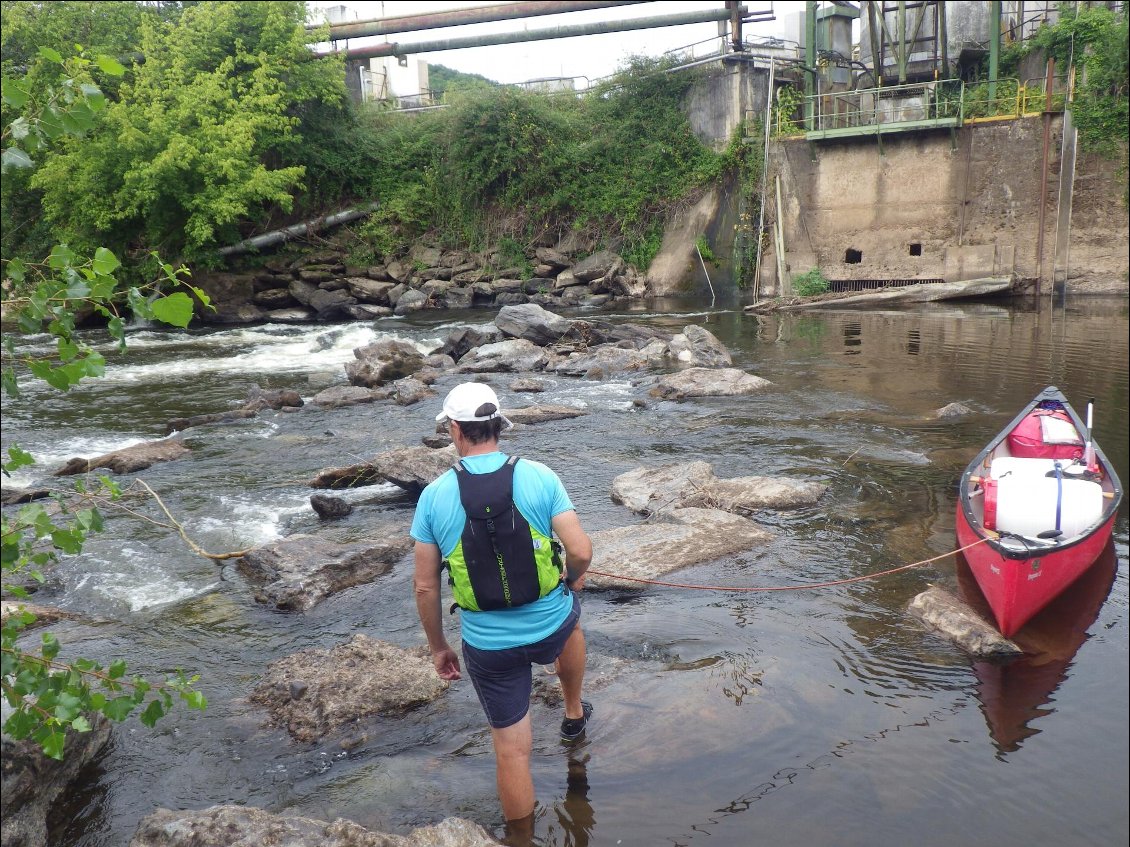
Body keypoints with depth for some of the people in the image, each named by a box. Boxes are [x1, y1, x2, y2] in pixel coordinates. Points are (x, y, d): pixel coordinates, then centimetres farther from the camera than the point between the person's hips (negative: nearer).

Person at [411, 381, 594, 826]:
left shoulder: (434, 495, -9)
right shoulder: (539, 476, -11)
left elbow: (425, 587, -5)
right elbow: (581, 552, -13)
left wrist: (438, 646, 10)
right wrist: (572, 579, 11)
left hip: (488, 646, -1)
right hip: (551, 629, 1)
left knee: (512, 750, 15)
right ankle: (574, 715, 54)